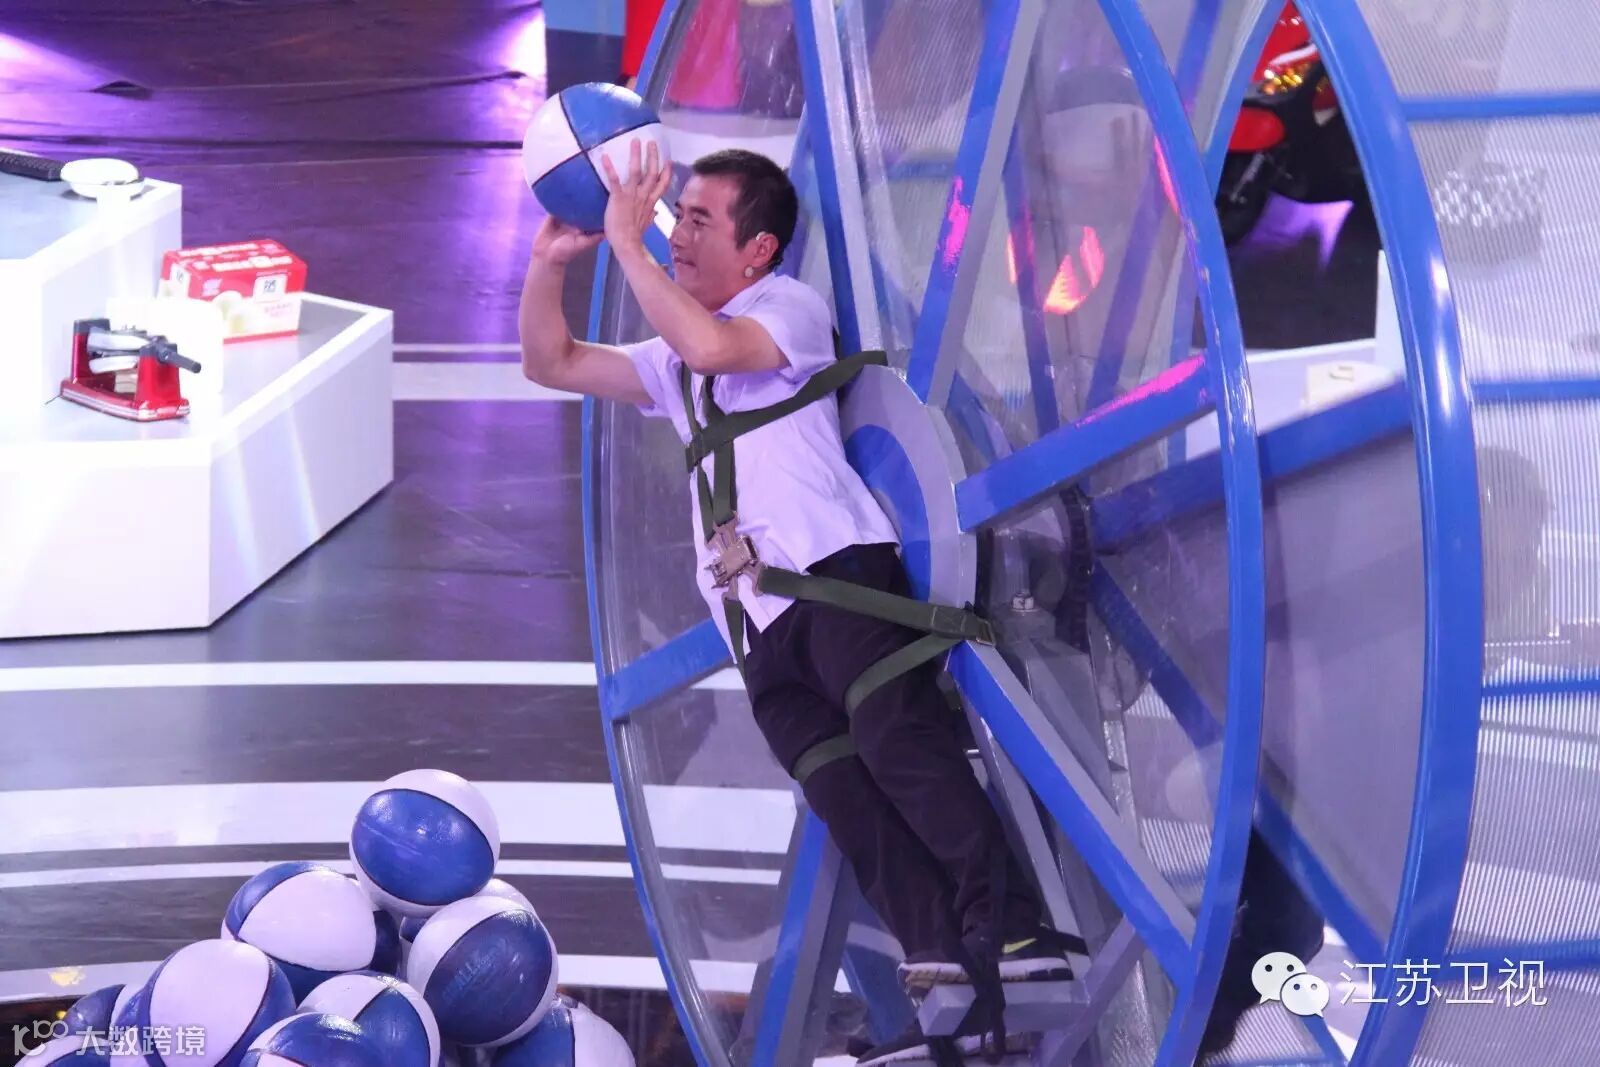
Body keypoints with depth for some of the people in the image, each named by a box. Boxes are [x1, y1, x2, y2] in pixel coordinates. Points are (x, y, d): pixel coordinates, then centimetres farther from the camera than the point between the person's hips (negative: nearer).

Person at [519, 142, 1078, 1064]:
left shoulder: (793, 306, 8)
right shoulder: (674, 359, 31)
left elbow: (714, 346, -13)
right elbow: (552, 363, 30)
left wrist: (625, 242, -8)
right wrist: (551, 262, 15)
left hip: (836, 569, -5)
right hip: (760, 622, 6)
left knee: (897, 739, -26)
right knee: (846, 797, -13)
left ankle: (1010, 927, -31)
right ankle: (949, 988, -24)